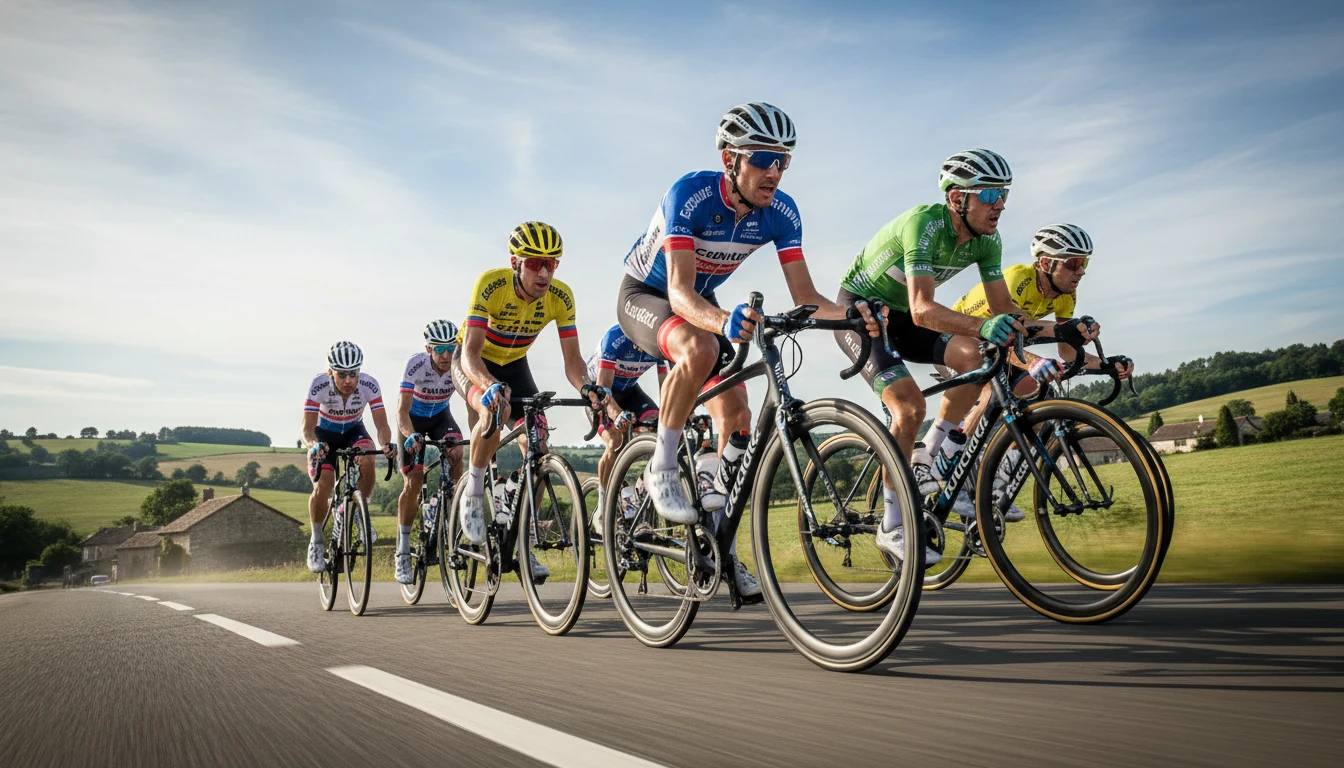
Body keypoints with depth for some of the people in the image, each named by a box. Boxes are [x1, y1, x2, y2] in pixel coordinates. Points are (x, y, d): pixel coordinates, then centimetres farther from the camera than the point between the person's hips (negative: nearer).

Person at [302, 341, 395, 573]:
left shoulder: (369, 385, -27)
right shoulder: (319, 386, -29)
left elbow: (381, 424, -28)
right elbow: (307, 428, -31)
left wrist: (386, 443, -50)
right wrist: (313, 445, -54)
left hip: (353, 431, 1)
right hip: (324, 434, -1)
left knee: (367, 458, -33)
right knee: (322, 487, -21)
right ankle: (316, 541, 3)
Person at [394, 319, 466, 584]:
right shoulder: (416, 364, -32)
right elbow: (402, 409, -36)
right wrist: (411, 436, -55)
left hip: (440, 415, 2)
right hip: (413, 419, -2)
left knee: (456, 455, -27)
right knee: (414, 482, -10)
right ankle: (402, 551, 1)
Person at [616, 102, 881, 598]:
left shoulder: (780, 212, -17)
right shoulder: (690, 195, -32)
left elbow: (805, 298, -18)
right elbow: (680, 292, -42)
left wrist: (851, 313, -39)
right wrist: (724, 321, -62)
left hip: (702, 305, 5)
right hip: (644, 296, -5)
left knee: (737, 420, -6)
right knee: (699, 348, -39)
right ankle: (662, 470, -20)